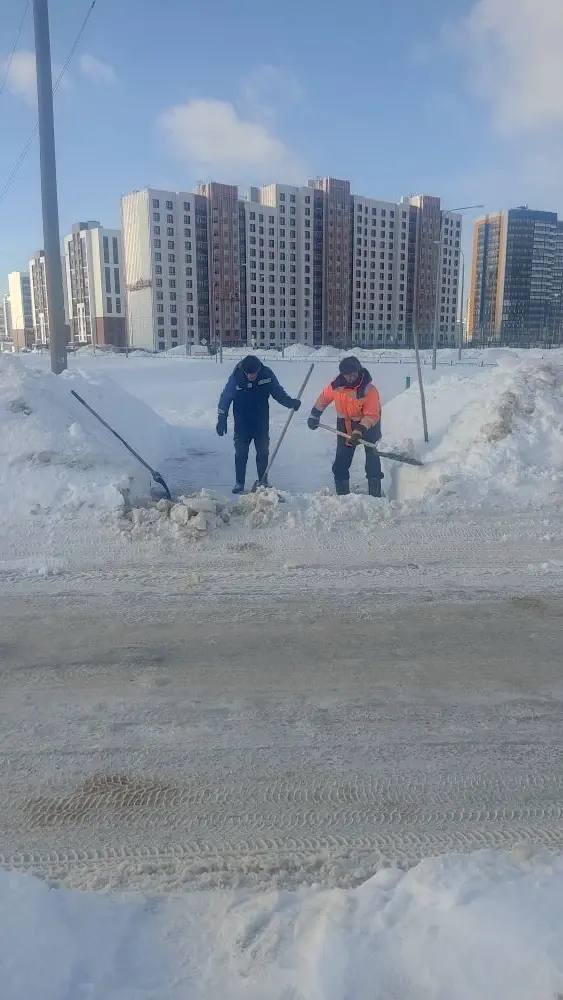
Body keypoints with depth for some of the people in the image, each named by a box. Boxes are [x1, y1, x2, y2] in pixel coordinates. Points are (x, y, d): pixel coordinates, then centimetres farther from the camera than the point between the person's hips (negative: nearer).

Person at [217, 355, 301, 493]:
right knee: (241, 453, 1)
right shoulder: (236, 377, -18)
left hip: (262, 423, 2)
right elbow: (225, 398, -10)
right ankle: (239, 483, 13)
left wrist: (290, 402, -16)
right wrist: (221, 419, -11)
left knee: (263, 452, 9)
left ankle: (263, 481, 23)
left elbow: (278, 392, 0)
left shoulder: (267, 374, -13)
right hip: (242, 423, -2)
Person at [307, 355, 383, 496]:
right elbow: (323, 398, 5)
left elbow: (371, 415, -29)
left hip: (369, 424, -4)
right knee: (341, 460, 4)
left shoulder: (369, 389, -26)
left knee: (372, 457, -4)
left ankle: (375, 494, 3)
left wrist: (359, 431, -39)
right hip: (345, 424, 4)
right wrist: (314, 416, 10)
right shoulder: (336, 385, -14)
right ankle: (342, 494, 14)